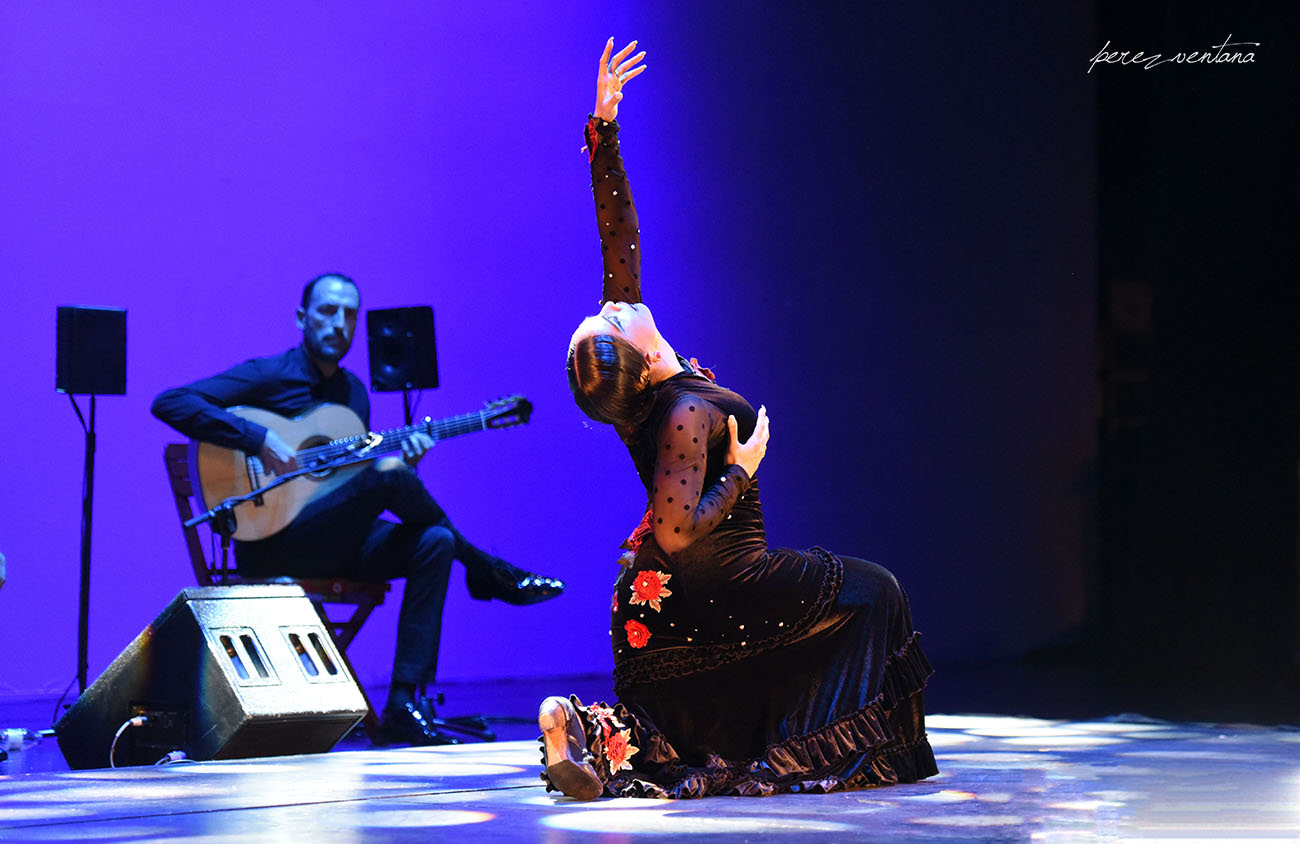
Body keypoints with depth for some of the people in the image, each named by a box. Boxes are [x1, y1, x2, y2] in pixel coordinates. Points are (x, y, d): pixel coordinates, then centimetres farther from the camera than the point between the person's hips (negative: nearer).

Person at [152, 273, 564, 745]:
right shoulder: (267, 376, -4)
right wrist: (259, 440, -24)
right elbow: (169, 403, -15)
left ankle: (404, 704, -22)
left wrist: (405, 463, -2)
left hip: (336, 543, 7)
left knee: (434, 543, -18)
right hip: (273, 545, -7)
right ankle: (487, 574, -1)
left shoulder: (352, 392, 18)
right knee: (389, 473, -26)